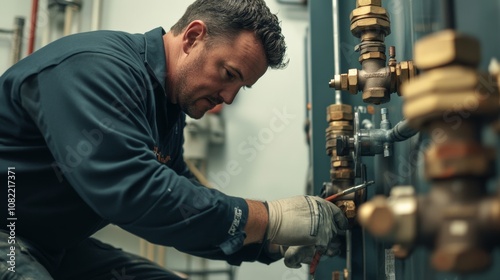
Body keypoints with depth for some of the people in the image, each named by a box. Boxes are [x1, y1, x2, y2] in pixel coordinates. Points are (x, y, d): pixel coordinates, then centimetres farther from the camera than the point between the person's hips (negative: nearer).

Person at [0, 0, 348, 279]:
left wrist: (274, 245, -3)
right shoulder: (95, 67, -23)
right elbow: (135, 194, -33)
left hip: (57, 245, 9)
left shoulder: (168, 108, 5)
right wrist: (273, 218, -27)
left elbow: (184, 209, 9)